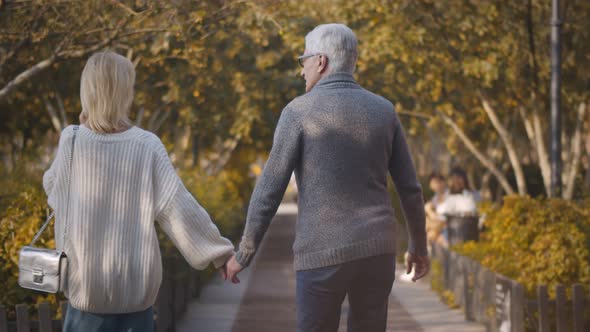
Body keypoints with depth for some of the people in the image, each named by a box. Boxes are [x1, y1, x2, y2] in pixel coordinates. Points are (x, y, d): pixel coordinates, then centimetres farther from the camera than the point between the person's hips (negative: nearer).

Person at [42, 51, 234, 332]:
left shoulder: (72, 140, -7)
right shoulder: (147, 145, -7)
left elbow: (53, 187, 11)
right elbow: (178, 207, -9)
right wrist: (221, 250, 0)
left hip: (87, 280, 0)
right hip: (136, 283, 0)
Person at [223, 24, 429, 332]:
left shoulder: (299, 111, -7)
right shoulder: (383, 111, 5)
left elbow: (269, 190, -8)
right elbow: (409, 188, 9)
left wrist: (244, 253, 2)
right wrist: (419, 245, 23)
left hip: (324, 254, -4)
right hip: (375, 249, 4)